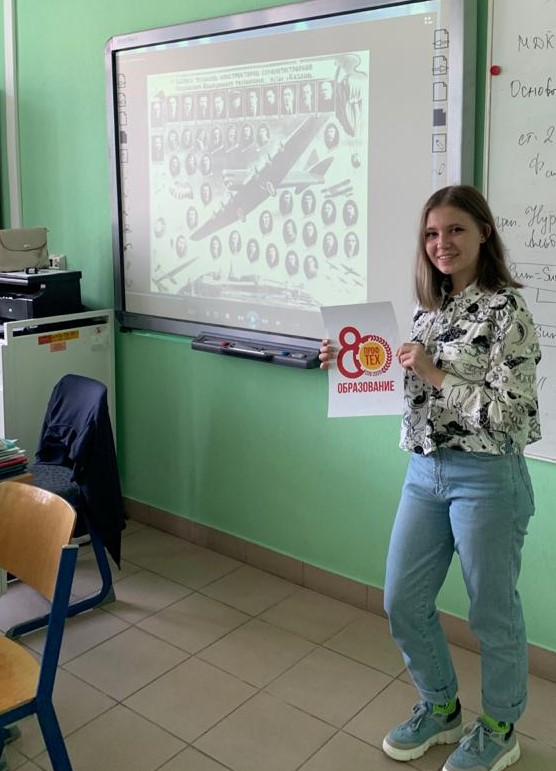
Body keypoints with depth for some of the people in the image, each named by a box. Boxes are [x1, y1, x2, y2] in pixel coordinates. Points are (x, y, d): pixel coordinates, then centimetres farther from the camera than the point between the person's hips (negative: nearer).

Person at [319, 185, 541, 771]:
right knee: (403, 603, 14)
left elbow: (509, 415, -18)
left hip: (487, 477, -7)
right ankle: (439, 708, 38)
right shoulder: (428, 309, 9)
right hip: (424, 472, 7)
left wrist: (435, 374, -19)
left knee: (492, 611, 11)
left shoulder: (507, 310, -12)